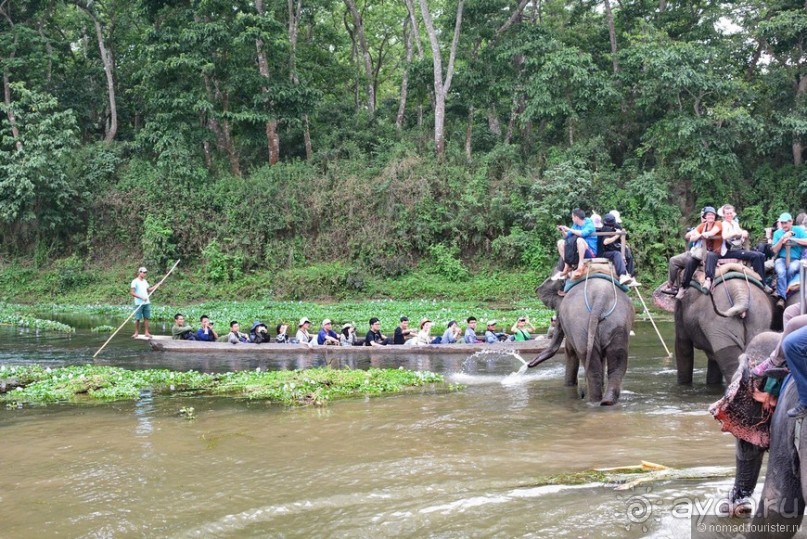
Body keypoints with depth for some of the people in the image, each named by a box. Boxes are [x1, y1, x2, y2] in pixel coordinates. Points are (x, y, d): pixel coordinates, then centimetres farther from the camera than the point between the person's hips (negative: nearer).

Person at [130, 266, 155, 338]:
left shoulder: (145, 281, 14)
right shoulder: (135, 282, -7)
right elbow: (132, 293, -12)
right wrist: (141, 297, -19)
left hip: (147, 303, 6)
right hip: (139, 303, -6)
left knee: (146, 318, 4)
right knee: (138, 318, -1)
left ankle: (146, 332, 7)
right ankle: (136, 332, 9)